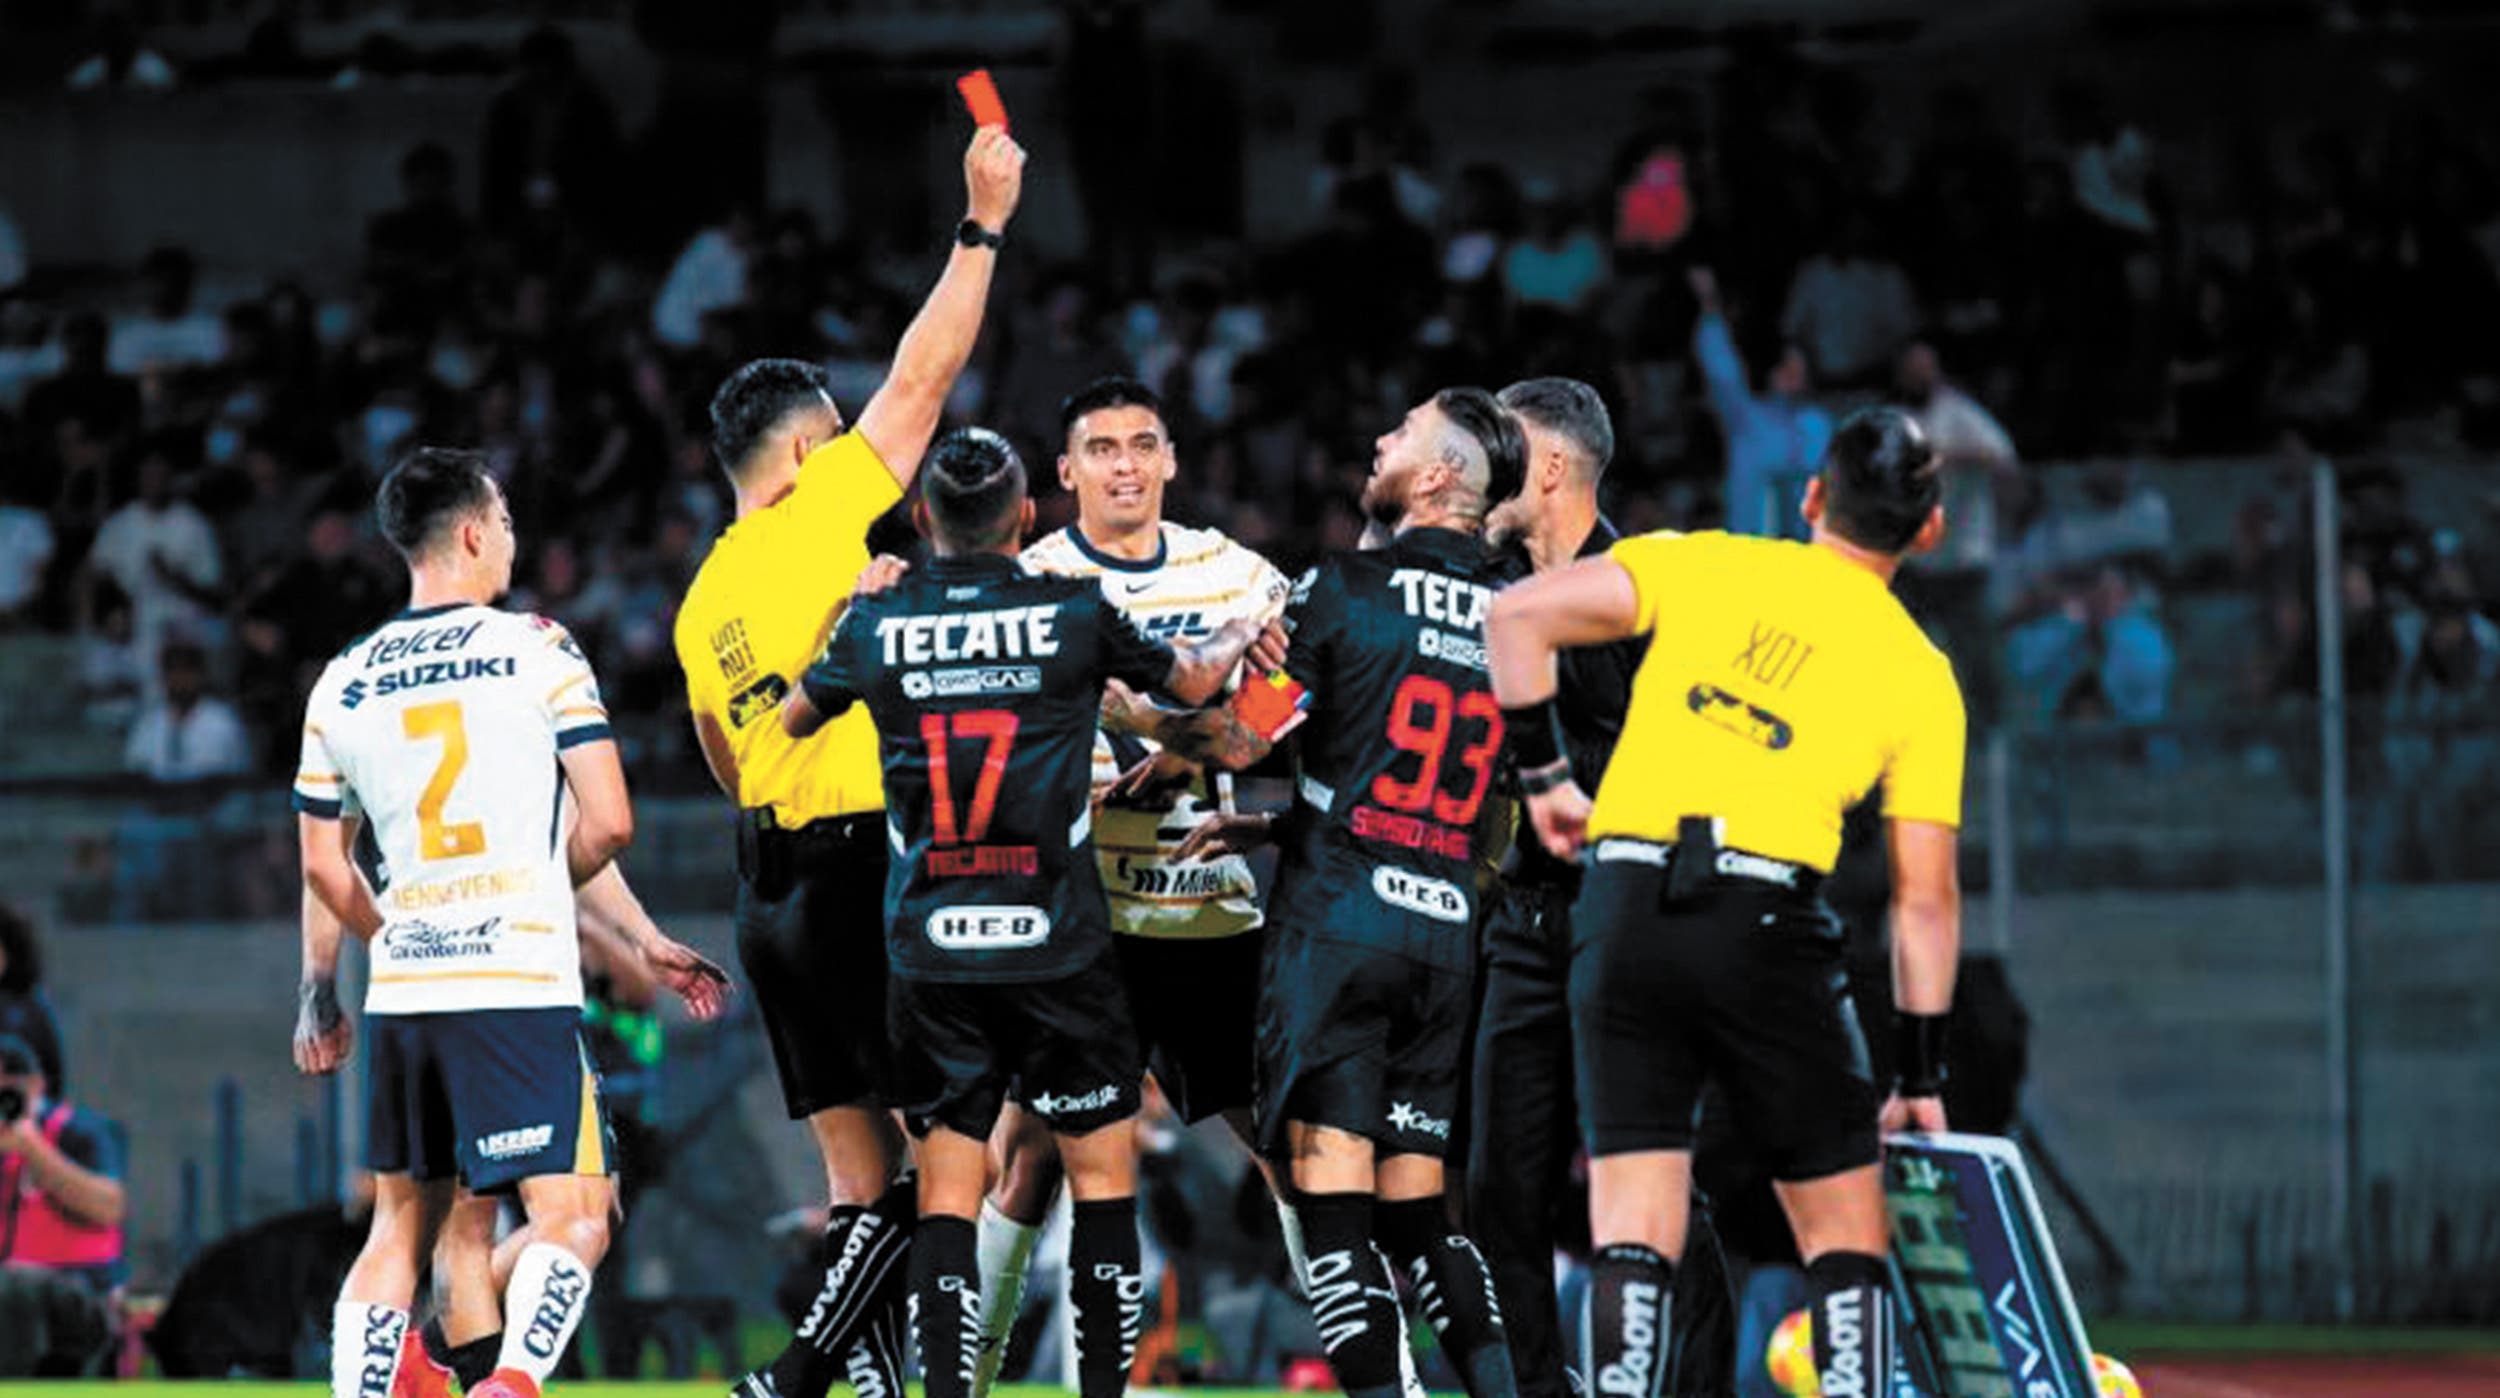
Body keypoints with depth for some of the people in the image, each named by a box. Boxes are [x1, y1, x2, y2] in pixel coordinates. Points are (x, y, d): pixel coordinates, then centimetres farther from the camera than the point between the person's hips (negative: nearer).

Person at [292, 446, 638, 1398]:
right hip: (521, 983, -5)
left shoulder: (343, 684, 10)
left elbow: (324, 867, 15)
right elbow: (609, 823, -4)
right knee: (571, 1217, -5)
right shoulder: (537, 652, -3)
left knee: (400, 1221, 16)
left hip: (400, 994, 5)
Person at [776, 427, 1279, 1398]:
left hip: (929, 954, 2)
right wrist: (1234, 638, 36)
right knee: (1103, 1174, 9)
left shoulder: (876, 624, 0)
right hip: (1057, 948, -2)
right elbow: (1190, 682, 13)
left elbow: (793, 718, 21)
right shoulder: (1075, 613, -5)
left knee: (945, 1192, 4)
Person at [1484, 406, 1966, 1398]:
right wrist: (1920, 1073, 14)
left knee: (1633, 1233, 2)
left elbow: (1518, 616, 0)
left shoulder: (1703, 566, 11)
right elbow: (1925, 896, 8)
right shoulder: (1919, 674, 10)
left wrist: (1542, 772, 10)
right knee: (1844, 1231, 10)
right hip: (1766, 923, -1)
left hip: (1624, 905, 1)